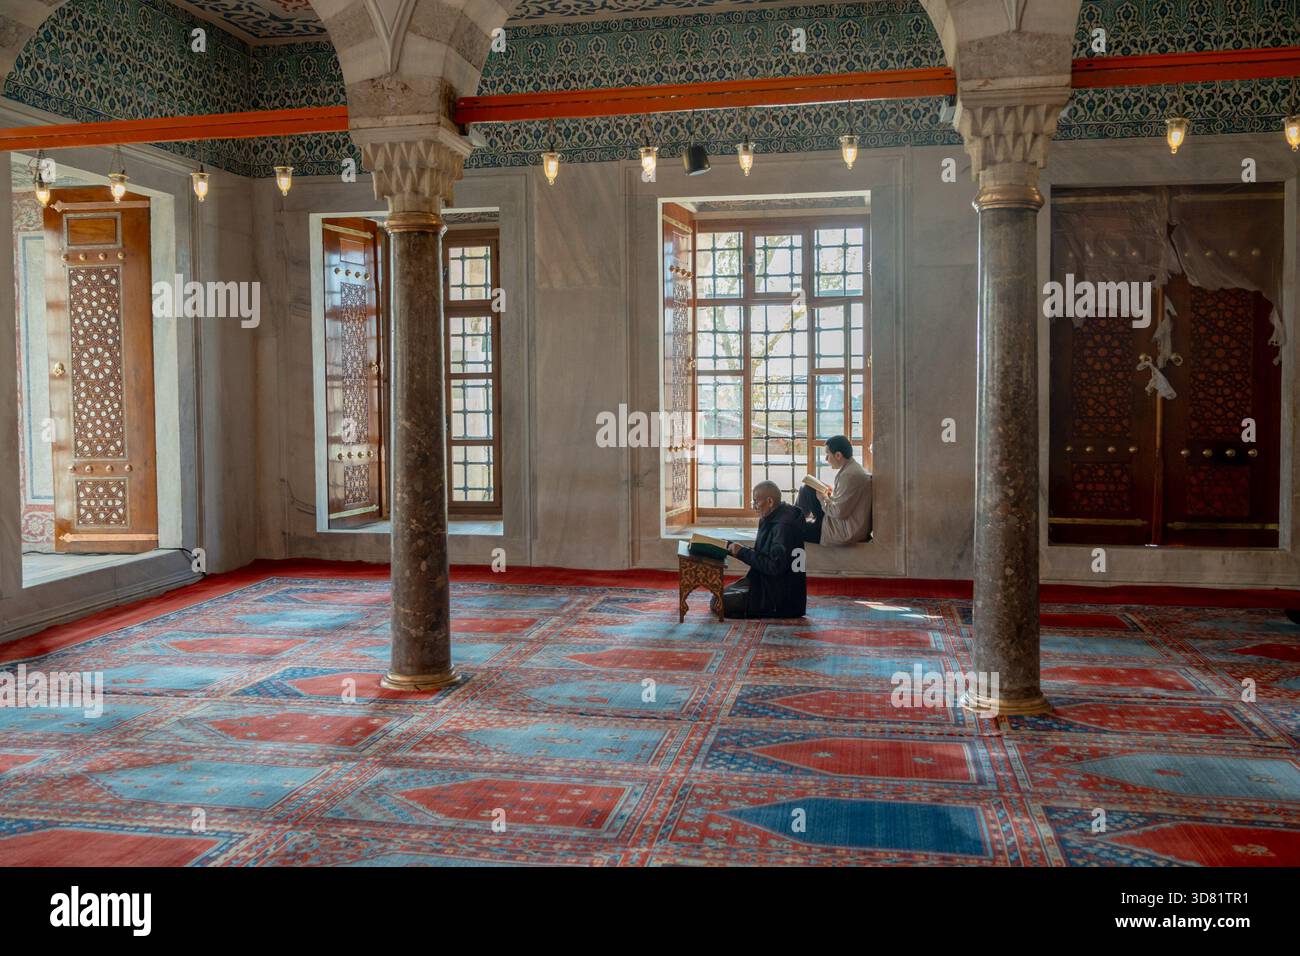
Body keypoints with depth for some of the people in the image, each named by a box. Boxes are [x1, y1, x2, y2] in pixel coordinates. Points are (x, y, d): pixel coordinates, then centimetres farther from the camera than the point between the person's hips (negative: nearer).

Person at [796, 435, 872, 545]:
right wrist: (832, 494, 8)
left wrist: (823, 499, -9)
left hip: (847, 533, -10)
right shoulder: (855, 469, 7)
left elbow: (840, 512, -25)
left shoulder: (849, 475, -25)